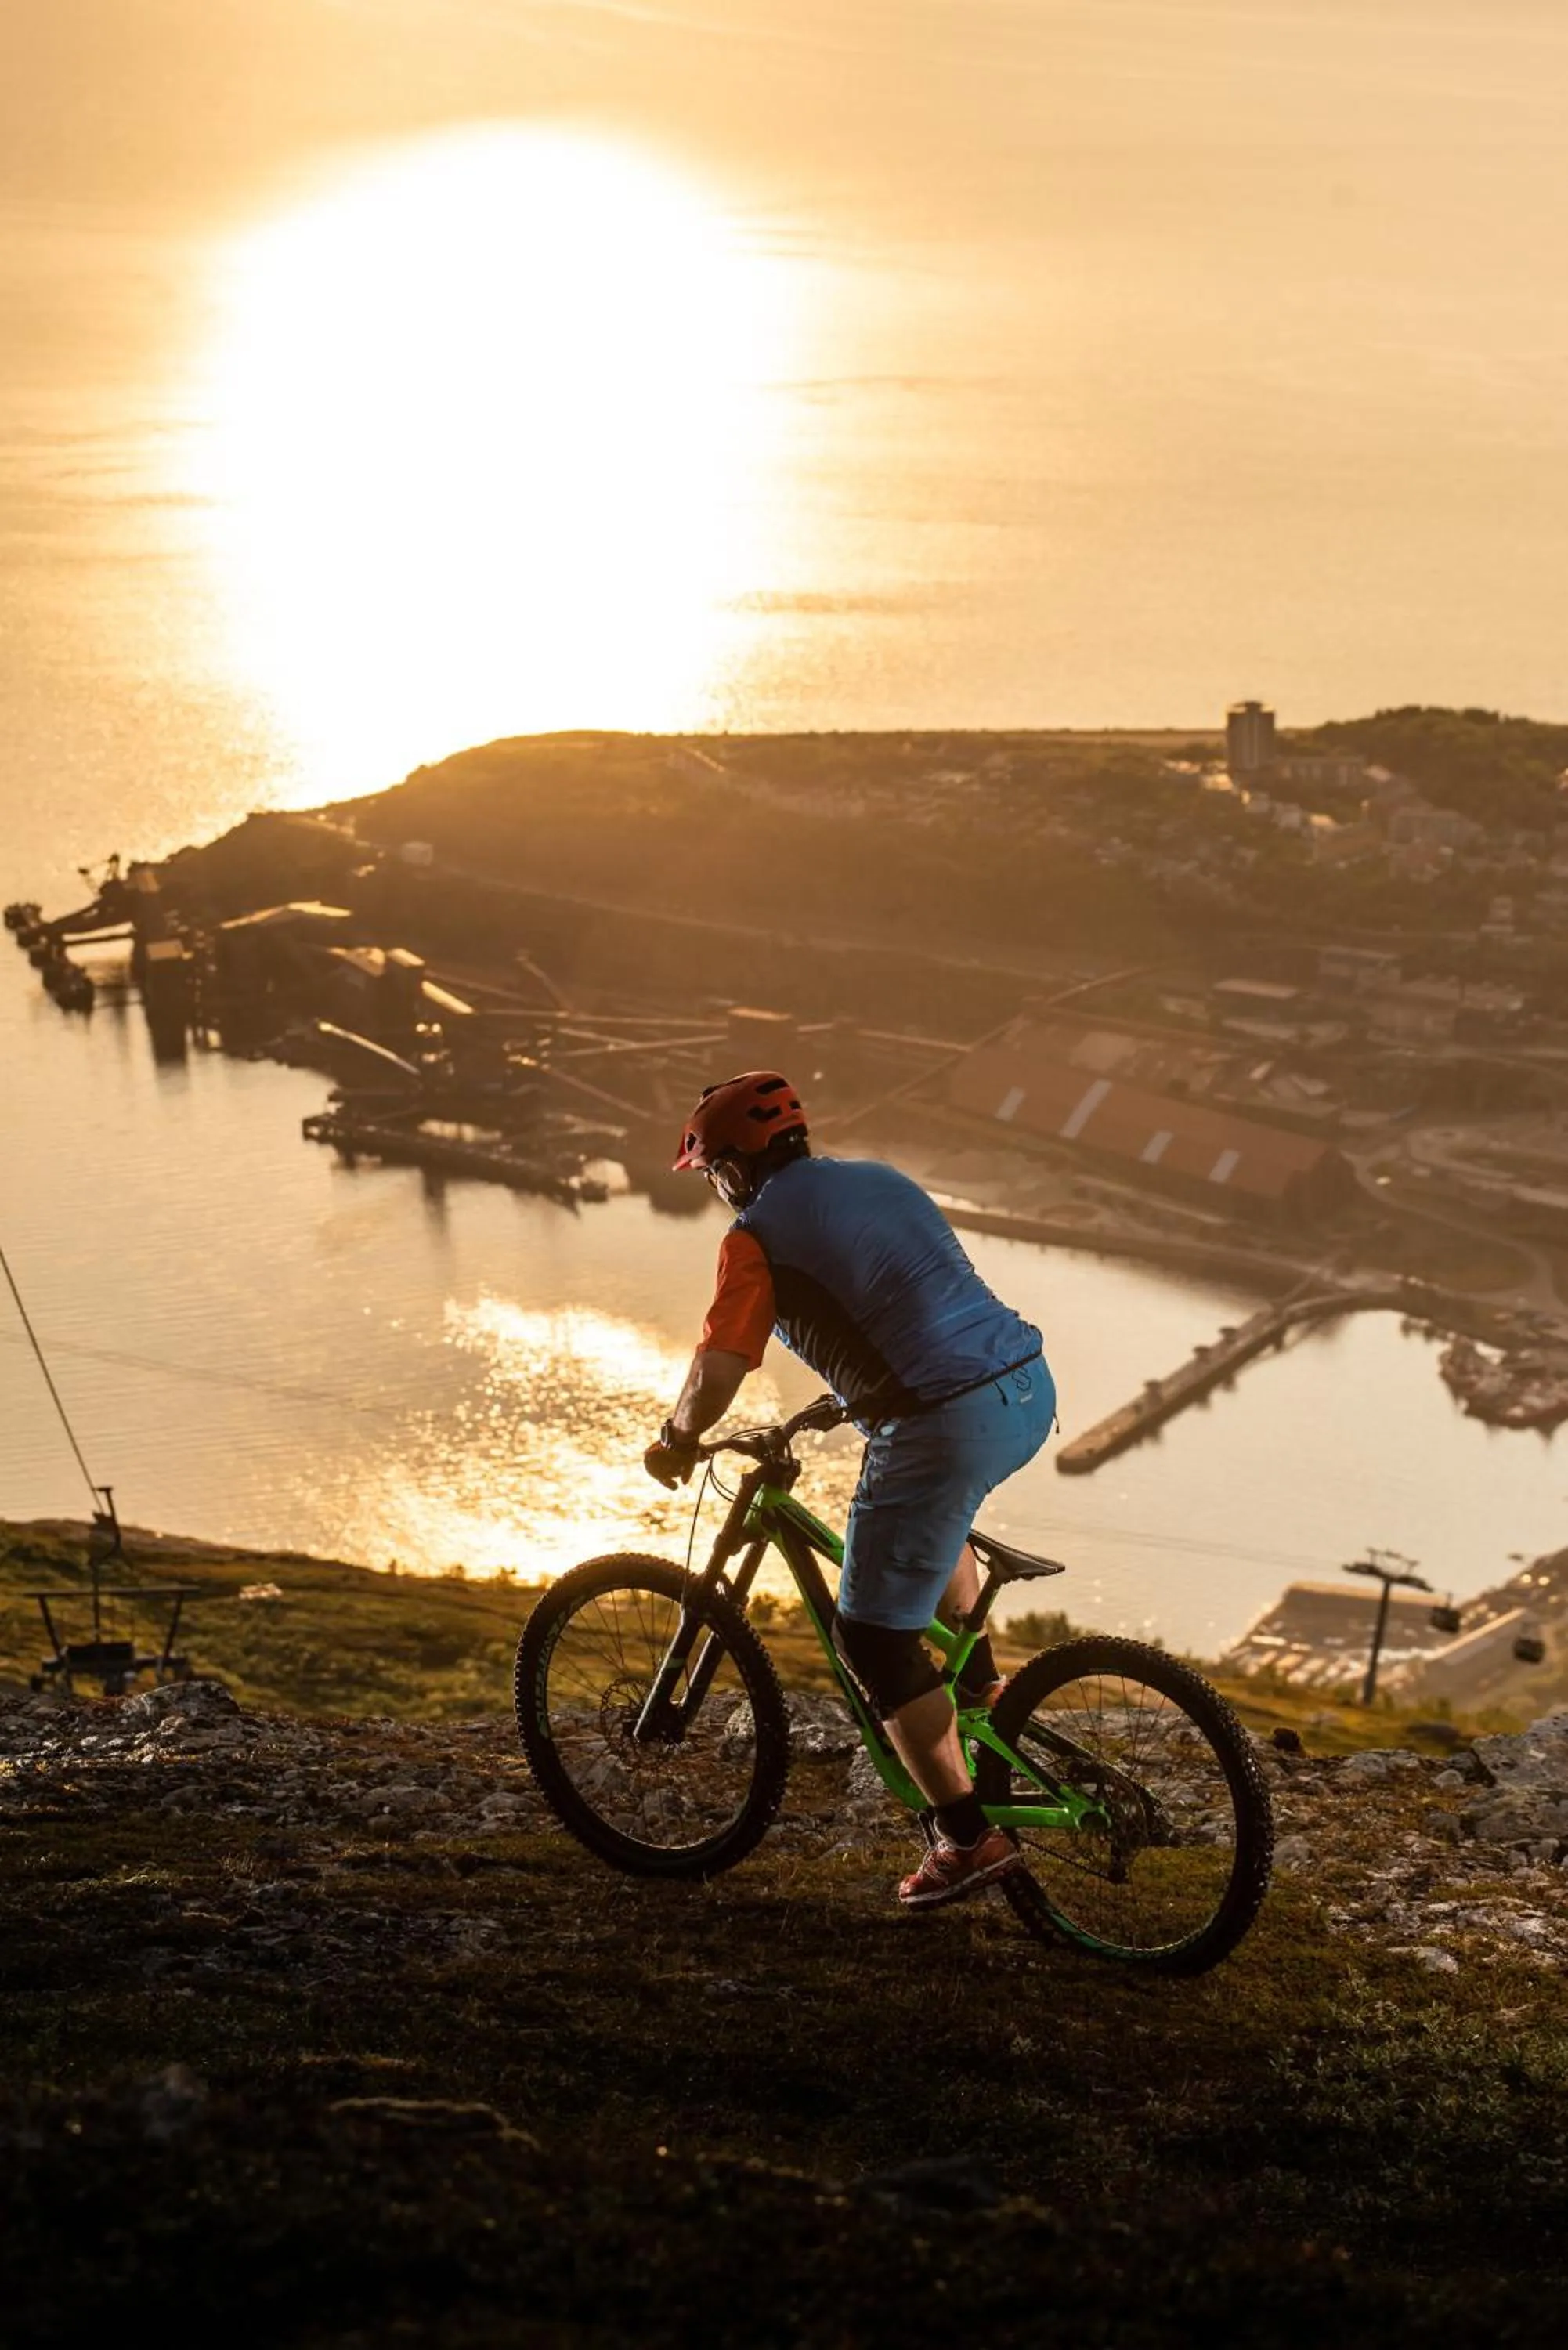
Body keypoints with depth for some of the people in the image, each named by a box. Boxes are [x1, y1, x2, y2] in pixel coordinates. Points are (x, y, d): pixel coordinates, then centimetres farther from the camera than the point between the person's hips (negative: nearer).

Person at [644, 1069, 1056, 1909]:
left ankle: (968, 1838, 6)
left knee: (873, 1637, 5)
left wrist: (674, 1444, 9)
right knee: (932, 1506, 40)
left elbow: (717, 1374, -10)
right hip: (1030, 1392, 8)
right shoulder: (879, 1179, 20)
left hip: (948, 1425, -8)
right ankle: (980, 1685, 38)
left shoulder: (758, 1235, -2)